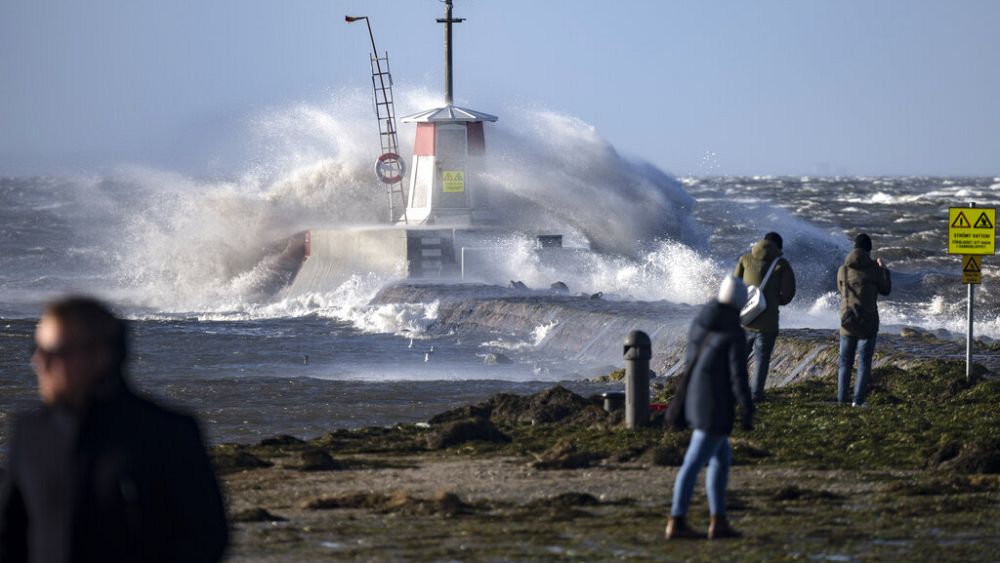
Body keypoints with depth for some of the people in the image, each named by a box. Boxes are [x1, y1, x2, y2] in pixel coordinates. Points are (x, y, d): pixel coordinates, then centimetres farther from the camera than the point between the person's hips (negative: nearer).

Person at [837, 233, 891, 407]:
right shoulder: (874, 268, -8)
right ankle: (858, 400, -3)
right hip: (868, 322, -2)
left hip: (848, 322, 2)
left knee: (845, 361, 10)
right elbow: (885, 289, 5)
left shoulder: (843, 269, -1)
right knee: (864, 362, 4)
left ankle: (841, 400, 5)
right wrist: (884, 270, 19)